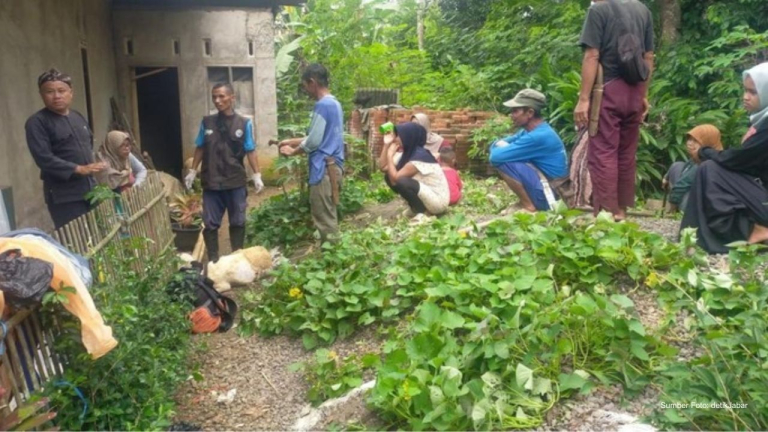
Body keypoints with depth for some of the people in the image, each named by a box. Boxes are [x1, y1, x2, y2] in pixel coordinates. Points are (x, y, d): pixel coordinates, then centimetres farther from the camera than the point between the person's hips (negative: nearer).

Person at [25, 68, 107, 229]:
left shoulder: (78, 117, 13)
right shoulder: (37, 122, -9)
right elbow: (44, 158, -18)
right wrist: (79, 169, -24)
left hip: (89, 190, 7)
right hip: (64, 197, -7)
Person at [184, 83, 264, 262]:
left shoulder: (244, 123, -2)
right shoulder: (206, 122, 3)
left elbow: (250, 151, 0)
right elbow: (200, 148, 11)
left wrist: (257, 175, -6)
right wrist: (192, 171, 10)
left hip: (236, 182, -1)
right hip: (211, 182, 1)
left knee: (237, 221, 8)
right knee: (210, 223, 4)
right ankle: (213, 259, 15)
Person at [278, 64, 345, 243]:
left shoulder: (322, 105, -14)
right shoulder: (334, 103, 16)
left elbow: (314, 141, -15)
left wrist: (292, 151, 2)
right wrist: (291, 141, 22)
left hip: (324, 168, -10)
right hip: (332, 165, 10)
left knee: (324, 220, -3)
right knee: (329, 217, 14)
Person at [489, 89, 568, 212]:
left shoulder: (538, 136, -25)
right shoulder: (533, 129, 6)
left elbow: (496, 156, -26)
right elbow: (497, 143, 15)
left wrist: (499, 150, -3)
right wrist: (503, 149, -8)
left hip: (547, 197, -10)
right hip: (549, 187, 10)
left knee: (503, 161, -18)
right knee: (504, 154, 10)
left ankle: (528, 206, -7)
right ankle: (526, 200, 10)